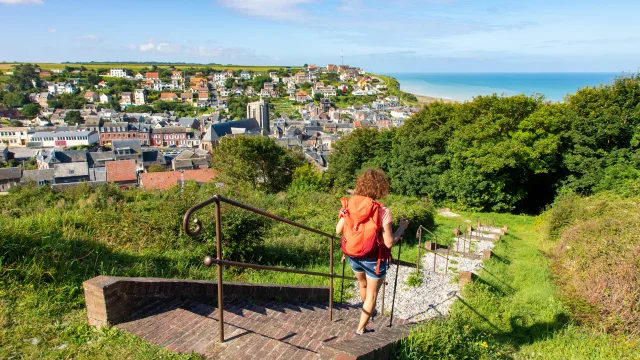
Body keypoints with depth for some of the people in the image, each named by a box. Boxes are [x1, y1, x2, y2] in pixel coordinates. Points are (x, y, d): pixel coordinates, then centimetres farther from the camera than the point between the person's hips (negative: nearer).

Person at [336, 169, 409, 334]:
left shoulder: (349, 205, -10)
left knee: (362, 285, 32)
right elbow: (389, 242, -20)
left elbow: (338, 230, 1)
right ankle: (361, 329, 28)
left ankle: (367, 312, 56)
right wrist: (402, 227, -4)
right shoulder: (382, 211, -22)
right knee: (372, 294, 19)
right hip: (373, 259, -5)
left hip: (353, 257, 5)